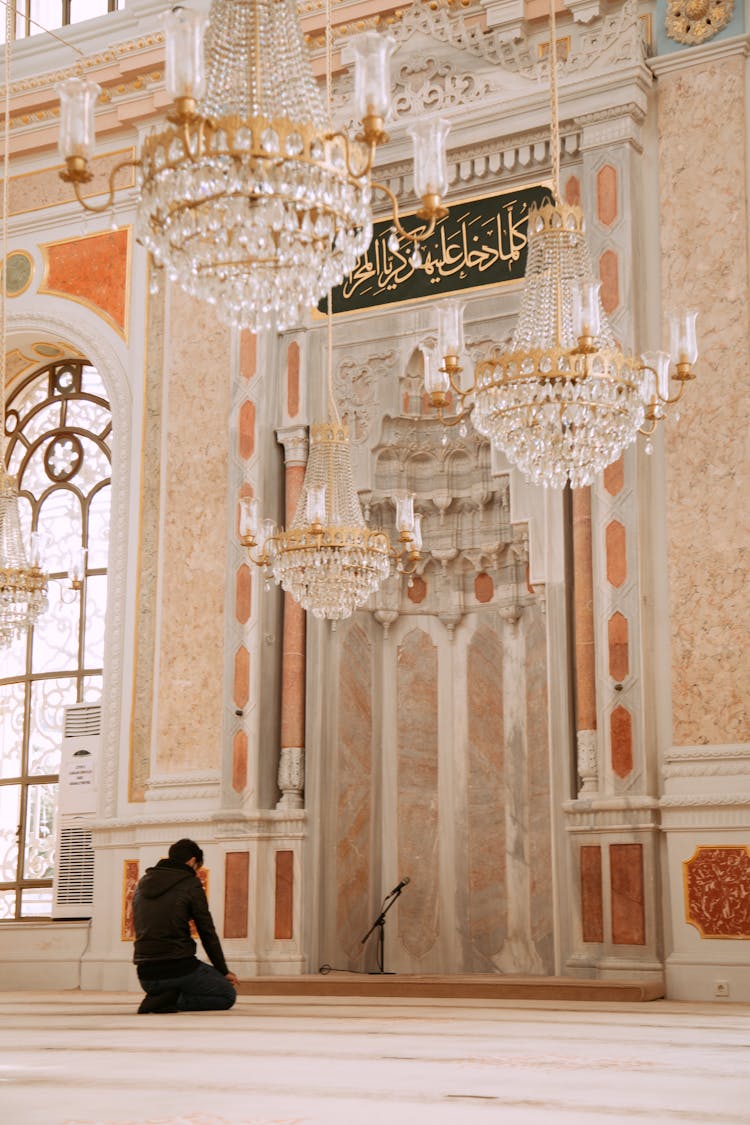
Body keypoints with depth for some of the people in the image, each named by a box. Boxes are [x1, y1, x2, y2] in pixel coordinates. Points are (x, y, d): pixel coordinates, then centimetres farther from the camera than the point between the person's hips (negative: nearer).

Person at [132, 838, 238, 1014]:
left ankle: (158, 996, 6)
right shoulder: (191, 885, -6)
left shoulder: (142, 884, 13)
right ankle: (173, 1001, -9)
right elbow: (208, 933, -2)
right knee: (228, 995, 12)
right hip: (179, 969, -7)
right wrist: (224, 971, 10)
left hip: (146, 977, 7)